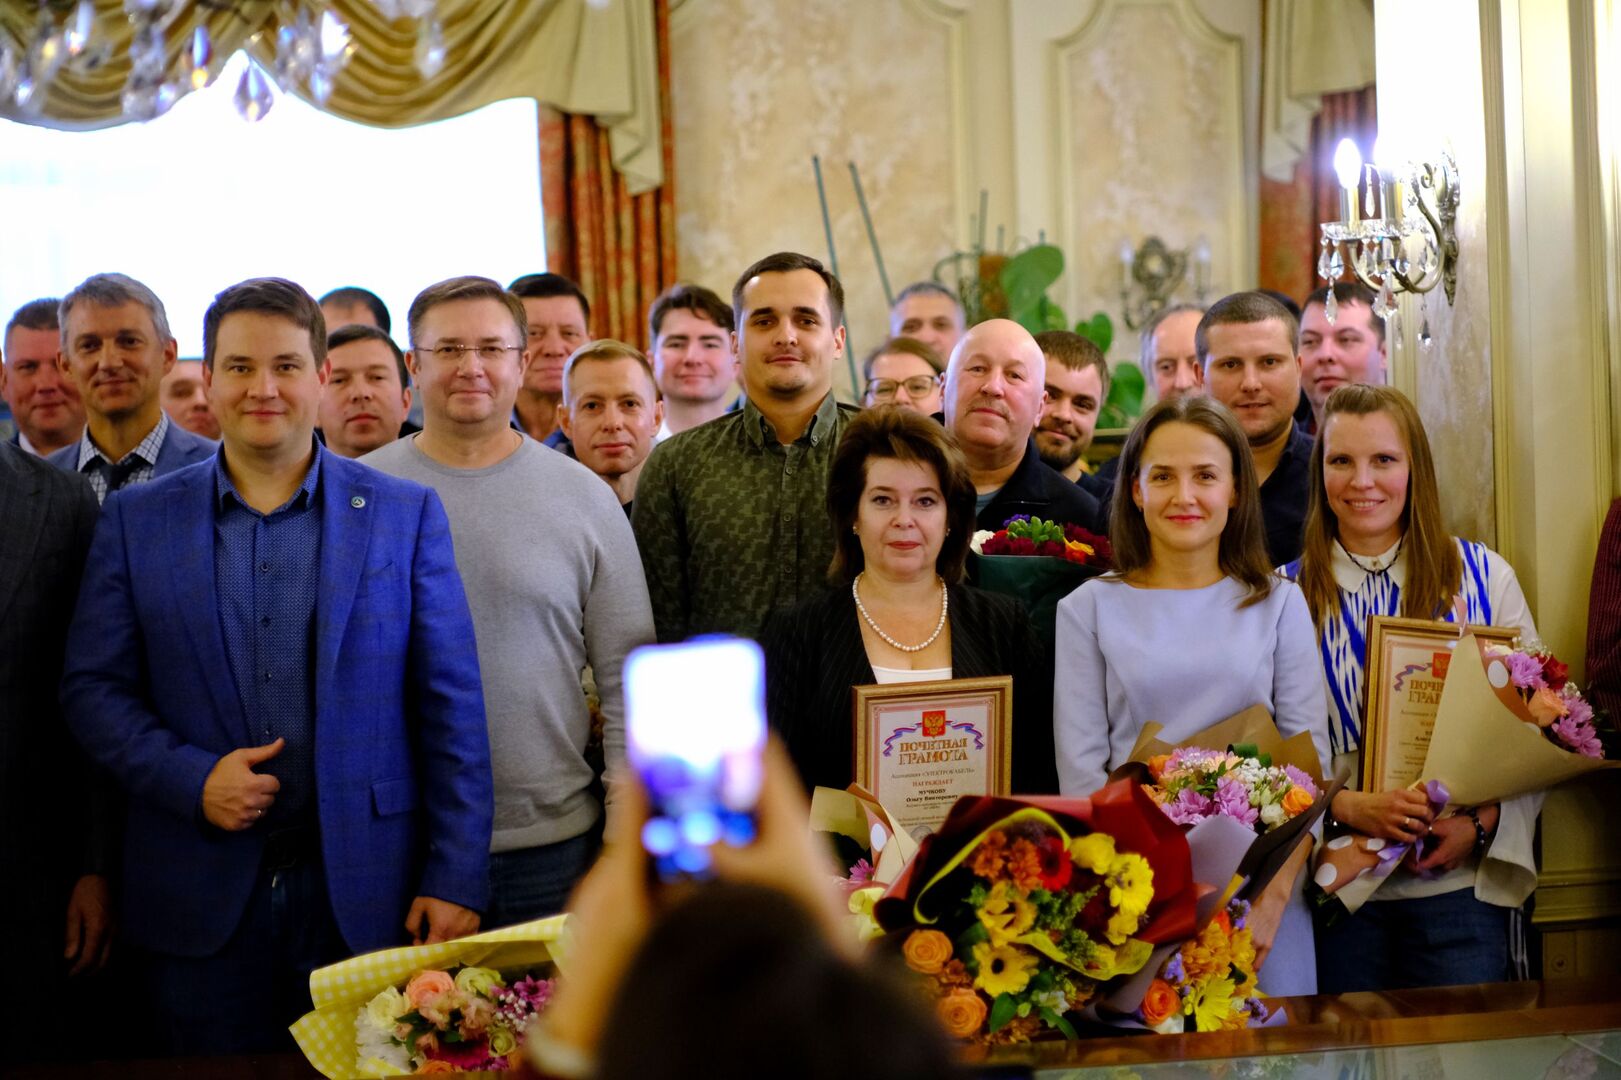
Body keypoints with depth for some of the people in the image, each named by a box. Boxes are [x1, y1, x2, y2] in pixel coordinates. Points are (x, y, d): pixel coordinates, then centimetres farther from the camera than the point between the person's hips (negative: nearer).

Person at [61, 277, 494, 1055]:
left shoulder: (406, 514, 2)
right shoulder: (136, 519, 6)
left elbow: (452, 711, 1)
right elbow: (92, 688, 5)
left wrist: (455, 880, -5)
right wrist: (190, 778, -12)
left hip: (369, 895, -1)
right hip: (200, 900, 1)